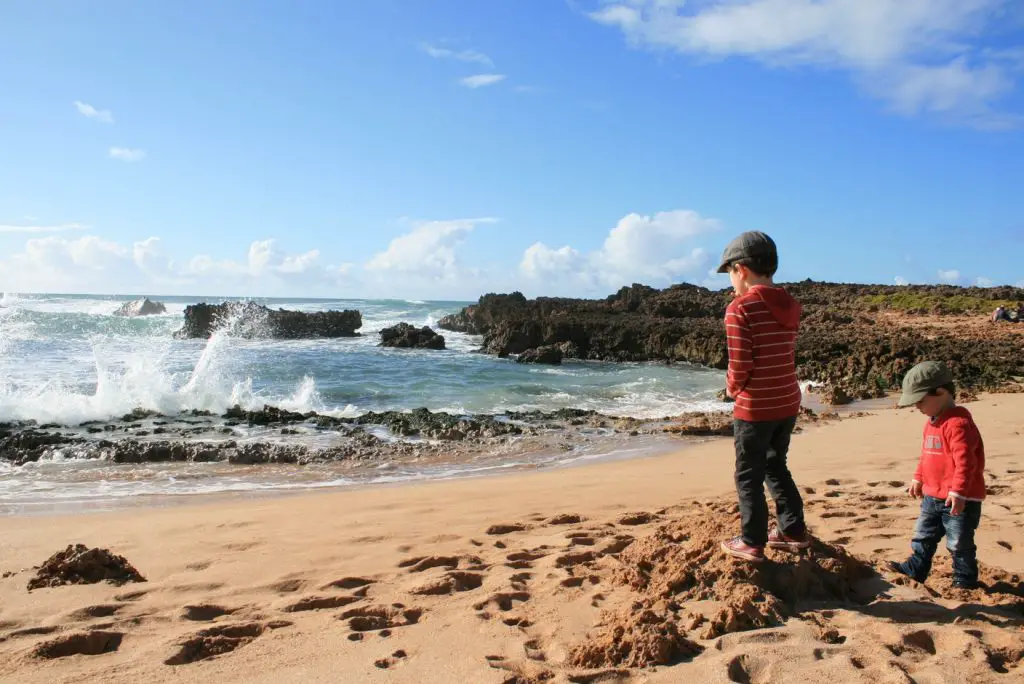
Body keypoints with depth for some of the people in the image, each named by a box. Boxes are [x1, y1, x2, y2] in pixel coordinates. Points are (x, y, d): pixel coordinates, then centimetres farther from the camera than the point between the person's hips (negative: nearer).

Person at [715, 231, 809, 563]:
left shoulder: (740, 308, -17)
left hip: (755, 407, -7)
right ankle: (794, 531, 31)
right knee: (776, 467, 23)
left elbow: (740, 364, -18)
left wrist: (732, 386, 0)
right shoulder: (788, 305, 5)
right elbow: (782, 356, 7)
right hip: (788, 402, 7)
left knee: (749, 476, 7)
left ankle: (752, 543, 16)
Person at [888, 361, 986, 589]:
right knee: (923, 535, 16)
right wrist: (918, 478, 21)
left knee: (959, 542, 4)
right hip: (932, 495, 9)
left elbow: (965, 460, -26)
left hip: (959, 499, -9)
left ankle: (965, 579, 18)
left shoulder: (958, 423, -22)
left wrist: (958, 491, -28)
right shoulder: (932, 423, 9)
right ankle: (915, 569, 26)